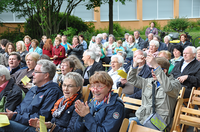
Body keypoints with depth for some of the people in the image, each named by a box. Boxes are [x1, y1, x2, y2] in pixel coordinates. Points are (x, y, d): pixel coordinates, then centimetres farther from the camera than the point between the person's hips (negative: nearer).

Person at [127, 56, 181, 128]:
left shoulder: (175, 83, -1)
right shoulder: (149, 81, 18)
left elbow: (168, 88, -26)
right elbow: (132, 79, 24)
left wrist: (156, 66, -31)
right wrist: (135, 63, 7)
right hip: (141, 118, 6)